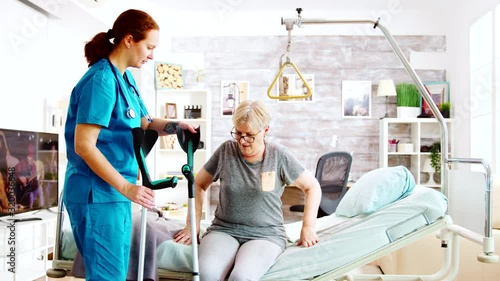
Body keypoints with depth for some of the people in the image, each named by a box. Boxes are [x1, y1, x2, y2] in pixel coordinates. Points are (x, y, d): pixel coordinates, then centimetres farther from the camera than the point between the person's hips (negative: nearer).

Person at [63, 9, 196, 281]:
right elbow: (84, 146, -23)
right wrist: (126, 187, -23)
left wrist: (176, 125, -2)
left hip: (115, 192, 9)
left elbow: (145, 123, 17)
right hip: (97, 193, -9)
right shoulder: (101, 79, -18)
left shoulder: (126, 78, 10)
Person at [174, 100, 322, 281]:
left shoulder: (279, 156, -3)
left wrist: (308, 227, 1)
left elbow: (312, 187, 7)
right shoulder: (226, 151, 1)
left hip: (266, 235, -1)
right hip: (224, 230, 2)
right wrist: (193, 224, 7)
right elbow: (198, 185, 13)